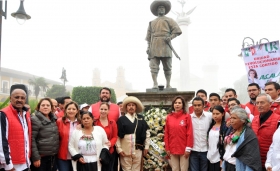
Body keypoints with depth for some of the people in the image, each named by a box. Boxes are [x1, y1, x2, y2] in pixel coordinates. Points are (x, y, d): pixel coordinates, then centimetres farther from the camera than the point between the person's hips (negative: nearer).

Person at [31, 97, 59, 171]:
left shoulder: (53, 119, 9)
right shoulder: (35, 120, -10)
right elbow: (32, 139, -15)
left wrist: (56, 152, 10)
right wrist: (35, 157, -17)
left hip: (53, 157, 6)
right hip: (41, 157, -6)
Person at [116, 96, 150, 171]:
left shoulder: (140, 118, 7)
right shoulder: (121, 119, -1)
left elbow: (147, 132, 10)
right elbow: (117, 135, -3)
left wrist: (146, 146, 8)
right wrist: (119, 149, -7)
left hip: (138, 150, 2)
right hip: (125, 150, -2)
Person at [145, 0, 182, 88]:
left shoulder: (169, 20, 18)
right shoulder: (151, 22, 24)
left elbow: (177, 31, 6)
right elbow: (148, 37, 18)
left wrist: (170, 37, -11)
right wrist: (148, 47, 4)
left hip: (165, 47, -1)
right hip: (154, 48, 2)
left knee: (167, 67, -1)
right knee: (154, 66, -10)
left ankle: (168, 84, 3)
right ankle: (155, 84, -13)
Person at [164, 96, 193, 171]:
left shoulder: (187, 116, -3)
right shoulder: (169, 117, 5)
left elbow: (190, 133, -5)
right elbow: (166, 134, 6)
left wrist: (188, 148, -9)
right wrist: (167, 148, 3)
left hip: (184, 149, -2)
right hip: (172, 149, 3)